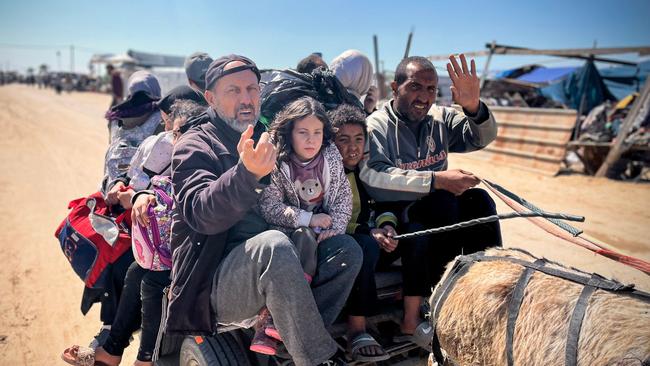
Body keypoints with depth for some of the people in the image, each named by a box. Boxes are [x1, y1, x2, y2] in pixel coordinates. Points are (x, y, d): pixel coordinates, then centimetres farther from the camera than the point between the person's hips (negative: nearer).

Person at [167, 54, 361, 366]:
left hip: (268, 270, 6)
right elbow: (201, 214, -21)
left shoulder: (267, 138, 19)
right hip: (216, 283, -6)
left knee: (346, 249, -11)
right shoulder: (195, 145, -1)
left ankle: (284, 338, -18)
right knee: (274, 245, -34)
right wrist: (247, 173, -39)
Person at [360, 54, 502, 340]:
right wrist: (436, 180, -30)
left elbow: (482, 137, -2)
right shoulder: (376, 126, -8)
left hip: (435, 219, 5)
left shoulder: (440, 119, 10)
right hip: (393, 217, -5)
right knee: (443, 201, -30)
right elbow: (374, 178, -24)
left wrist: (473, 106, -23)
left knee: (479, 199, -18)